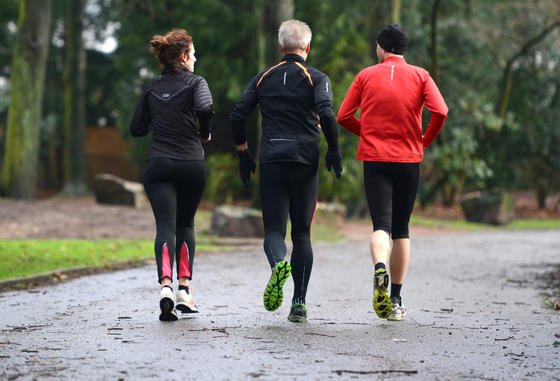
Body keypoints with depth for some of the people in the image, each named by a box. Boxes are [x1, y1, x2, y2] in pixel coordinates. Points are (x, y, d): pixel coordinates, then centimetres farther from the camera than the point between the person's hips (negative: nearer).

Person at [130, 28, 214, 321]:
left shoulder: (152, 88, 11)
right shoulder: (195, 82, -1)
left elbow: (136, 129, 11)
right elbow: (205, 108, -22)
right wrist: (204, 134, -4)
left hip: (158, 165, 1)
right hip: (191, 164, -1)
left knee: (165, 226, -7)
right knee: (185, 225, 16)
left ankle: (166, 284, -31)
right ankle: (184, 290, 10)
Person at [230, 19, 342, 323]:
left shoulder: (263, 78, 11)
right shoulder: (316, 78, 3)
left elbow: (237, 116, 5)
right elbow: (326, 113, -15)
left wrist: (242, 152, 15)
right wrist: (334, 149, -4)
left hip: (271, 162, 1)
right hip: (305, 162, -1)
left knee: (274, 229, 3)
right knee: (301, 233, 9)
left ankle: (278, 264, -32)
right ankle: (299, 303, 4)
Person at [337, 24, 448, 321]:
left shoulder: (366, 76, 5)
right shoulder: (419, 76, 4)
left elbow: (343, 116, 3)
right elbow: (440, 111, -10)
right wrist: (425, 141, 6)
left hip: (374, 159, -1)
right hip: (408, 160, 1)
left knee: (381, 224, -5)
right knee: (401, 229, 12)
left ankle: (380, 269, -39)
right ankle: (396, 301, 12)